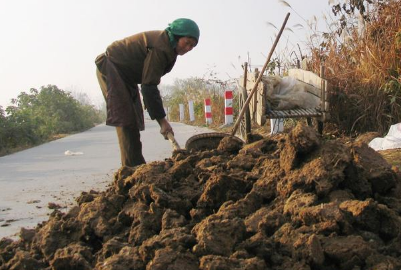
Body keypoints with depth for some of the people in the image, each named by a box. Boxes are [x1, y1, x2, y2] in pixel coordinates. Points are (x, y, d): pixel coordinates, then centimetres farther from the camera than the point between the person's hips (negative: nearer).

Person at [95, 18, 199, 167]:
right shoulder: (160, 48, -27)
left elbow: (150, 82, 7)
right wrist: (161, 119, -27)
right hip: (111, 69, -10)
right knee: (126, 119, -15)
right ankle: (133, 167, -16)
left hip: (125, 73, 10)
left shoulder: (167, 44, 2)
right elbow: (149, 86, -29)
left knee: (134, 120, 8)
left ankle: (136, 166, 12)